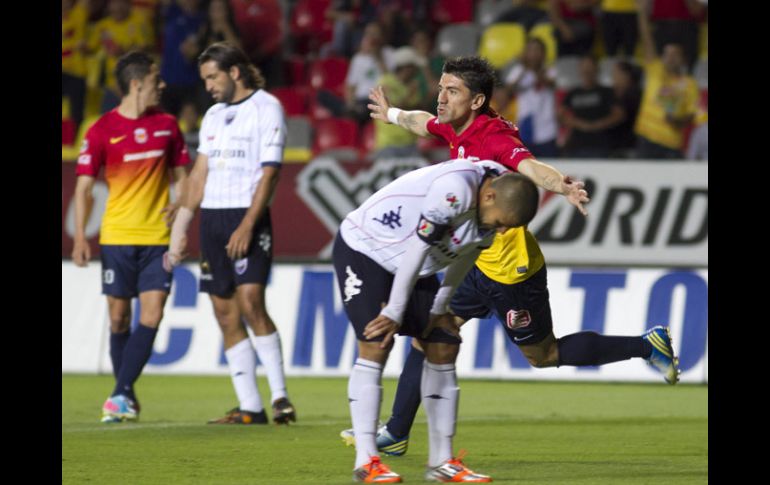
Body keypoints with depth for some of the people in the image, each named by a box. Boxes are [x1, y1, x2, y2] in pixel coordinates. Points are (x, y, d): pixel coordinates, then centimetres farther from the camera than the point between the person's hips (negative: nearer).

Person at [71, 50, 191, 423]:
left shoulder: (166, 125, 7)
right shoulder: (102, 131, -3)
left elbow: (181, 174, 17)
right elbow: (84, 186, -1)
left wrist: (179, 206, -4)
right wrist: (80, 237, -9)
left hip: (158, 237, 2)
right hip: (117, 237, -2)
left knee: (151, 315, -10)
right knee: (119, 318, 3)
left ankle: (120, 395, -9)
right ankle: (126, 396, 17)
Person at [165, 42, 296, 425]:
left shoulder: (266, 107, -4)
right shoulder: (214, 114, 17)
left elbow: (269, 172, -11)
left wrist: (247, 225, -18)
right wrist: (181, 227, 15)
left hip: (247, 217, -7)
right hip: (212, 219, 7)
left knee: (250, 304, -17)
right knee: (225, 313, 2)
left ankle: (280, 397, -13)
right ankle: (250, 407, 3)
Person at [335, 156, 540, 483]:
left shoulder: (495, 206, -7)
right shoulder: (455, 189, -34)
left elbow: (463, 258, 7)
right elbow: (417, 249, -28)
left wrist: (439, 307, 10)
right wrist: (394, 313, -21)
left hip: (415, 269, 9)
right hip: (363, 248, -9)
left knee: (443, 348, 3)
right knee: (375, 344, -19)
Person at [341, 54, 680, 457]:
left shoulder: (493, 137, -24)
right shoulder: (455, 131, 1)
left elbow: (530, 166, -44)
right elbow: (425, 122, 26)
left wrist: (562, 186, -66)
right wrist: (393, 115, 46)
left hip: (510, 270, -8)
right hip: (479, 265, 8)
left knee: (544, 356, 5)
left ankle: (648, 346, 18)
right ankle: (396, 434, 19)